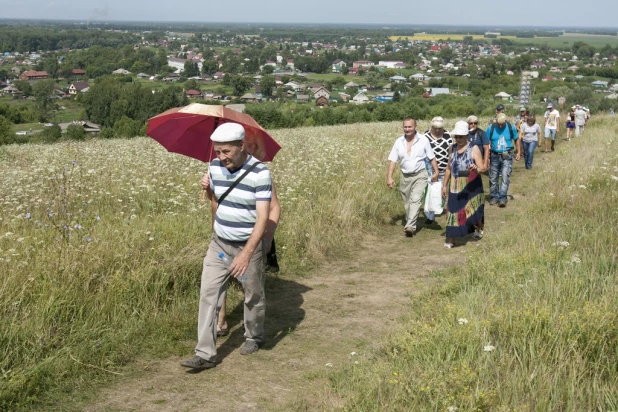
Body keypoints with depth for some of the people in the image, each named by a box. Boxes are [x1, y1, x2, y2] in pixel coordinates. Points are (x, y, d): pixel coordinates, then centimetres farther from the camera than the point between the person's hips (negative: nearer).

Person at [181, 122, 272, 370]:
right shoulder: (215, 168, -4)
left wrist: (247, 253, -33)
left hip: (249, 246, -4)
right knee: (208, 293, -5)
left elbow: (263, 217, -26)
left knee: (253, 296, 14)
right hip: (219, 244, 4)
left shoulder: (260, 173, -22)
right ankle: (205, 354, -4)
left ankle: (254, 337, 39)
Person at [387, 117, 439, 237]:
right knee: (407, 203, 10)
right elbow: (392, 160, 0)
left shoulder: (423, 140, -5)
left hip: (420, 175, -3)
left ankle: (410, 226, -24)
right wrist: (389, 177, -7)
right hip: (405, 176, 3)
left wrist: (436, 172, -4)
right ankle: (411, 225, 25)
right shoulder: (399, 142, 1)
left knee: (415, 200, -17)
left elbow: (432, 158, 2)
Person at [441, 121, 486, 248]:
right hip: (455, 186, 4)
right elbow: (449, 168, 13)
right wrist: (444, 185, 12)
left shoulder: (474, 149, -9)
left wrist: (476, 169, -39)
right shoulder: (453, 149, 5)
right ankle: (451, 239, 5)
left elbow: (482, 167, -16)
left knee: (473, 209, 7)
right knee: (453, 210, 0)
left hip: (471, 187, -4)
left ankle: (479, 228, 39)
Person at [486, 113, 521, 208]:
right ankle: (494, 197, 21)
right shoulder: (491, 129, -6)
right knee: (493, 178, 7)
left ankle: (502, 198, -9)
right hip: (494, 156, 1)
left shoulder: (511, 128, -5)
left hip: (507, 156, -1)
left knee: (505, 177, -10)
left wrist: (519, 152, 4)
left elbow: (517, 139, 10)